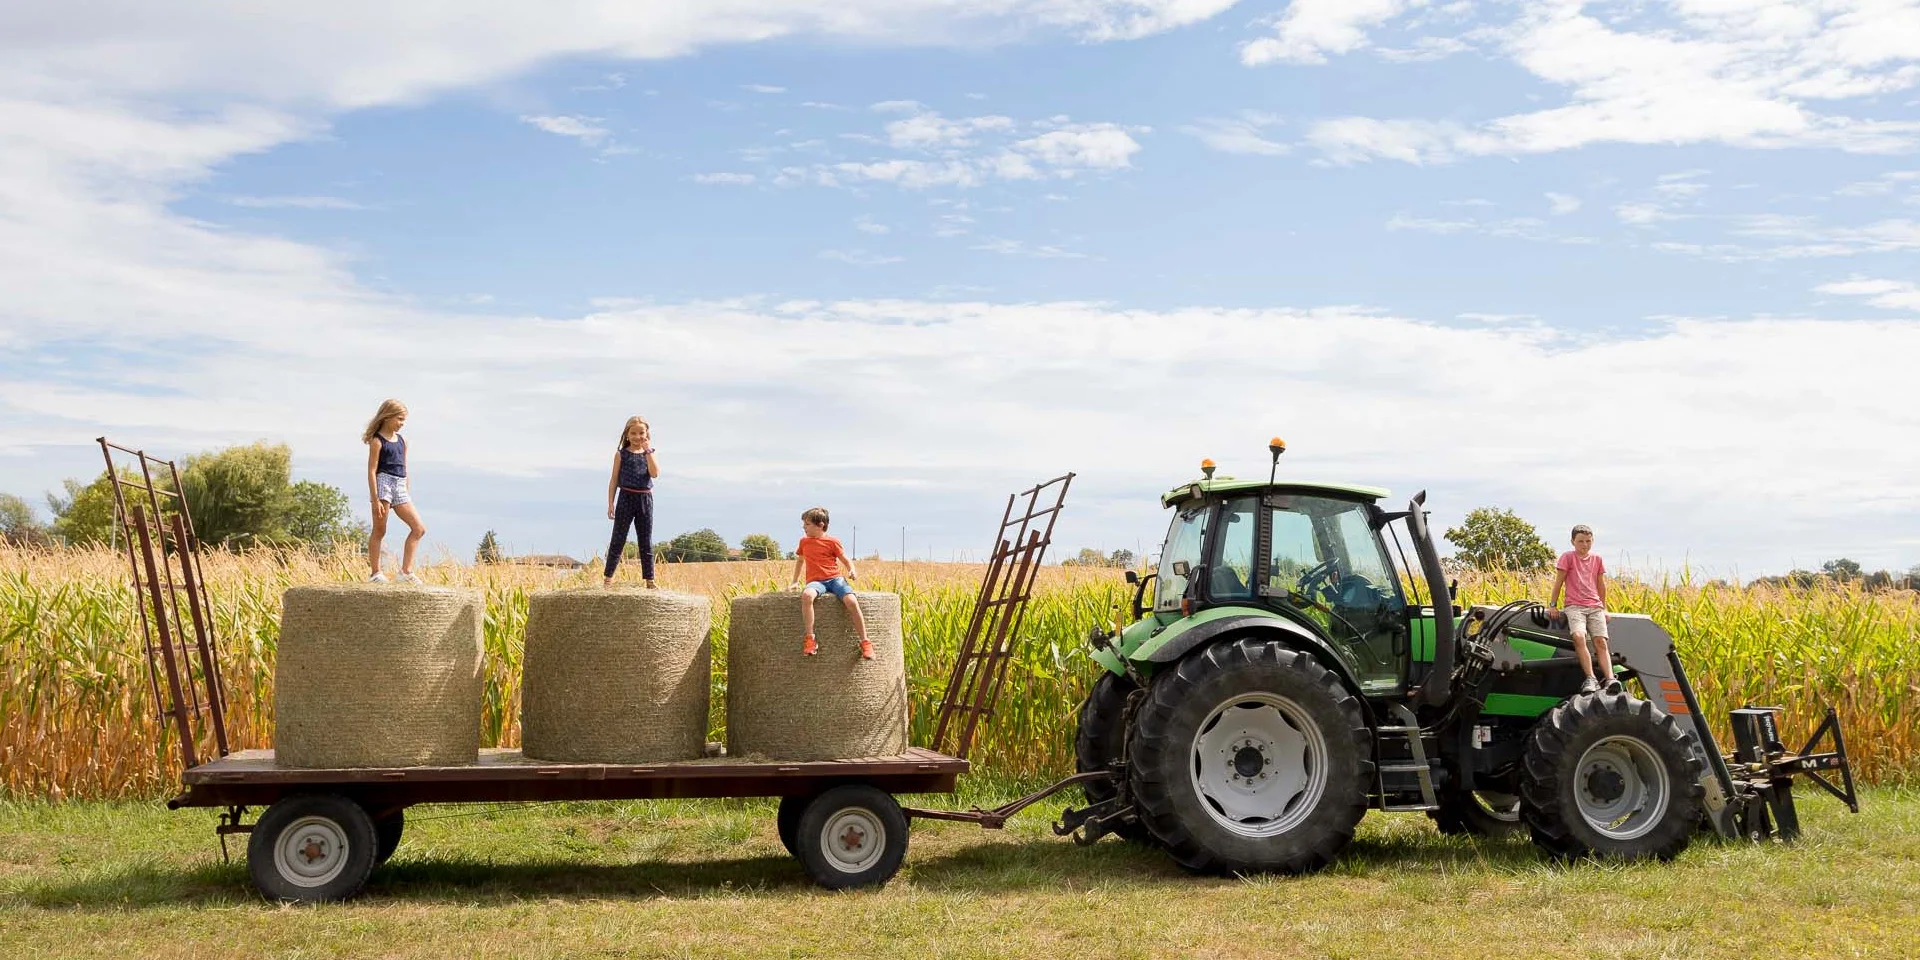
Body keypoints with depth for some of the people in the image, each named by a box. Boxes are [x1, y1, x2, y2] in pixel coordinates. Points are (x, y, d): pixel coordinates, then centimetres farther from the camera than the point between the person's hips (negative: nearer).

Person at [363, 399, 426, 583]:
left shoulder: (402, 441, 16)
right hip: (383, 483, -7)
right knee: (379, 531, 0)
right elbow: (372, 471, -9)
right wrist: (376, 500, -15)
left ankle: (406, 572, -1)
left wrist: (409, 496, 16)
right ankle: (375, 573, 6)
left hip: (400, 487, 7)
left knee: (419, 528, -2)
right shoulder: (377, 441, -5)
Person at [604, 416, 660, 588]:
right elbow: (614, 479, 3)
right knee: (618, 539, 0)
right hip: (626, 498, -2)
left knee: (646, 542, 7)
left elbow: (655, 473, -10)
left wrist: (648, 451, -11)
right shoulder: (621, 454, 1)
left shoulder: (649, 454, 7)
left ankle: (649, 579, 12)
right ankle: (608, 577, 6)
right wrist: (611, 503, -2)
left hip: (645, 499, 2)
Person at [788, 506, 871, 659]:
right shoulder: (804, 542, 19)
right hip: (816, 581, 2)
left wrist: (852, 571, -15)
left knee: (852, 601, -31)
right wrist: (795, 581, 31)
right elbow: (800, 560, 35)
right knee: (806, 595, -37)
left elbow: (846, 559, 6)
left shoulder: (832, 541, 5)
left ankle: (865, 642, -21)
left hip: (835, 578, -2)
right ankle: (809, 639, -36)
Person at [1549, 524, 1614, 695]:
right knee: (1579, 636, -29)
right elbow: (1558, 582, 4)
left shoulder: (1597, 559, 15)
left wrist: (1604, 608, 20)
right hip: (1574, 606, -4)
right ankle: (1590, 679, -35)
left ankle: (1610, 680, -28)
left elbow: (1601, 585, 21)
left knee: (1601, 642, -15)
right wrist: (1552, 605, 0)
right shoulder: (1568, 557, 4)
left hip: (1595, 607, 4)